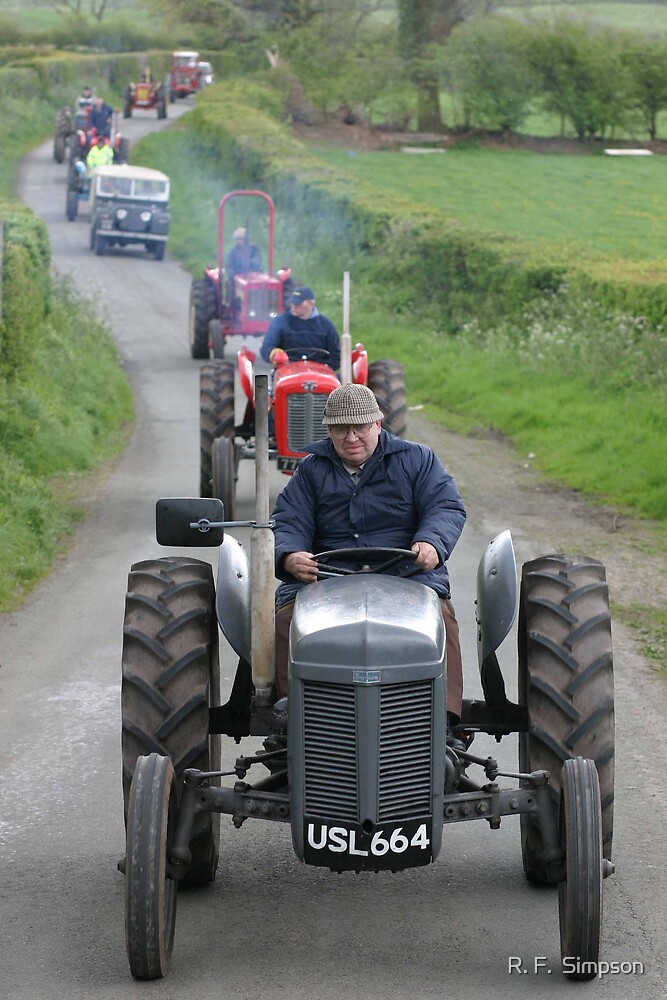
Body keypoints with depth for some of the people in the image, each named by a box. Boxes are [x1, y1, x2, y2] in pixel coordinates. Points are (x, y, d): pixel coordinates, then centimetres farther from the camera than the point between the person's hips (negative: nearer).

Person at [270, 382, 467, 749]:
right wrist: (290, 557, -21)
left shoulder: (417, 460, 12)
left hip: (406, 572, -1)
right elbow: (288, 522, 5)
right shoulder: (312, 470, 16)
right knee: (288, 616, -29)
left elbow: (447, 508, 0)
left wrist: (432, 543, -25)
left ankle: (441, 720, -37)